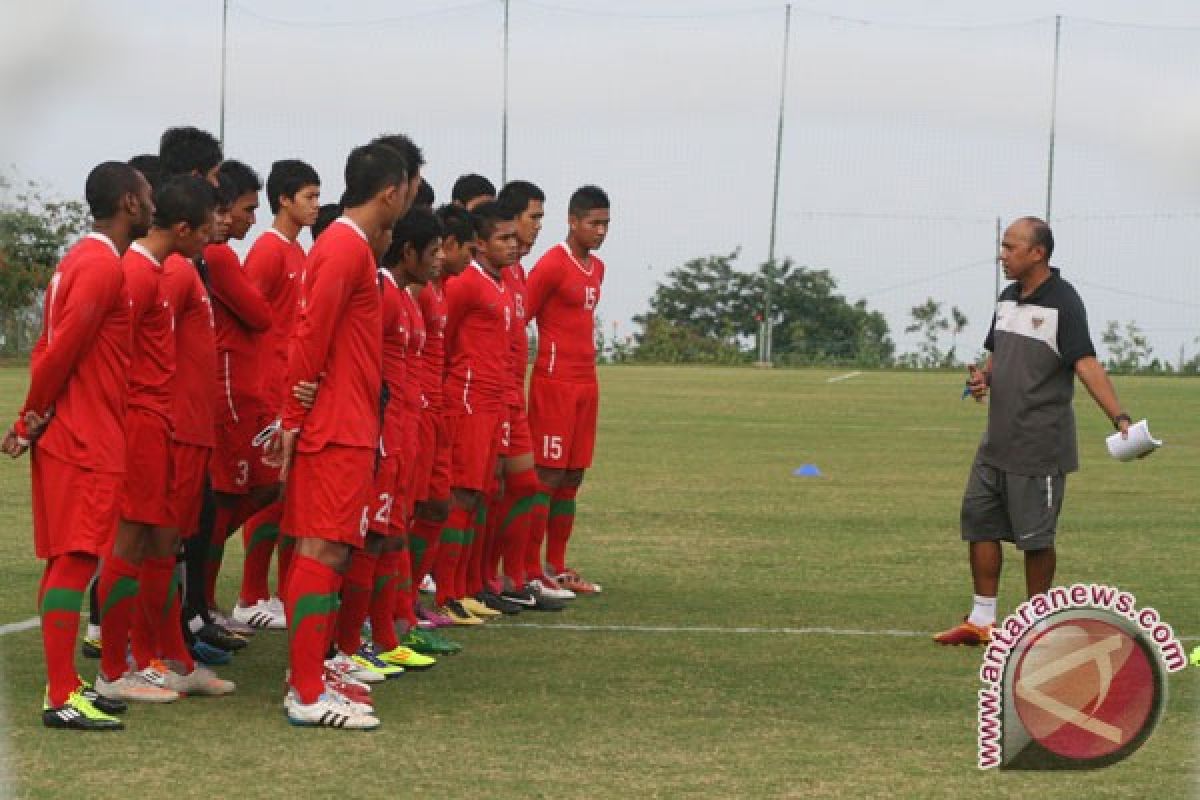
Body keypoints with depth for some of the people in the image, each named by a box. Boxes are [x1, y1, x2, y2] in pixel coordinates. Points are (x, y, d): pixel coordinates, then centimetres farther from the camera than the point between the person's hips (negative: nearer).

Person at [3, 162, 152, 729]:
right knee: (76, 559, -11)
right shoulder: (103, 267, -16)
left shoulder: (81, 260, 16)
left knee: (67, 560, 12)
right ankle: (61, 698, -14)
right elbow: (61, 350, -19)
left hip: (68, 435, 10)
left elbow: (51, 347, 17)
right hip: (87, 443, -10)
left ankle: (65, 684, 17)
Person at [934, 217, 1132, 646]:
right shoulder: (1008, 298, 11)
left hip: (1039, 448, -8)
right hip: (997, 442, 8)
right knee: (979, 522, 9)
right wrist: (984, 378, 0)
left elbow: (1087, 365, -21)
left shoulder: (1063, 302, -14)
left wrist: (1119, 417, -34)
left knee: (1035, 537, 0)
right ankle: (982, 621, 17)